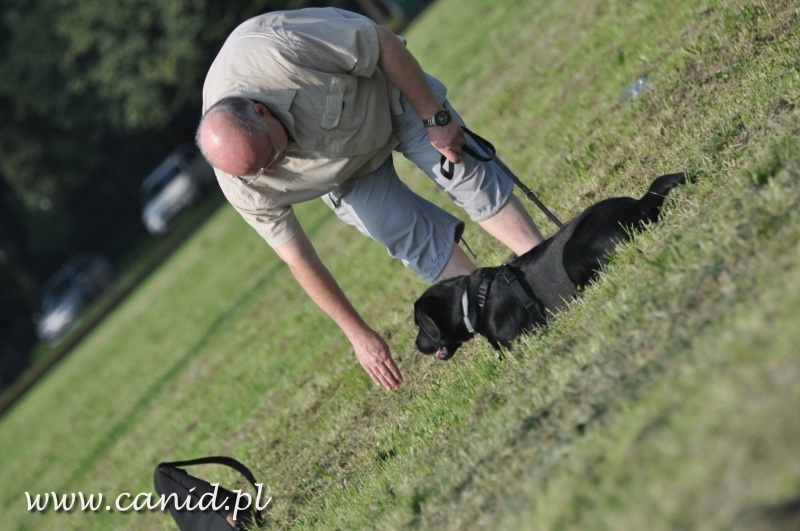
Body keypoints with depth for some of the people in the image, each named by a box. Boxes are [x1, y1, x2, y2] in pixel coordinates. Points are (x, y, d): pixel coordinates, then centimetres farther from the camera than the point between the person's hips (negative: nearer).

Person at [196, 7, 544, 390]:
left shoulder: (274, 49, -44)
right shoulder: (245, 188, -32)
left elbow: (383, 43, -28)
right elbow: (299, 261, -19)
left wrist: (436, 118, -21)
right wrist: (358, 335, -13)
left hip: (386, 89, -1)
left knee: (465, 172, -9)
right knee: (410, 240, -9)